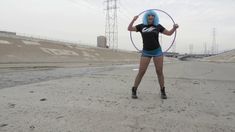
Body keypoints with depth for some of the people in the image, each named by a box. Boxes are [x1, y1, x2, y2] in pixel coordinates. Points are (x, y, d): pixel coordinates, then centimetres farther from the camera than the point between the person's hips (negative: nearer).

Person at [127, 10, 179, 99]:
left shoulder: (158, 26, 6)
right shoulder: (141, 26, 7)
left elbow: (169, 33, 10)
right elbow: (129, 29, 3)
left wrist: (174, 28, -9)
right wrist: (133, 20, -11)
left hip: (157, 51, 1)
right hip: (146, 52, 0)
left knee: (159, 72, 2)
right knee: (141, 72, -4)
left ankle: (163, 91, 15)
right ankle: (134, 91, 6)